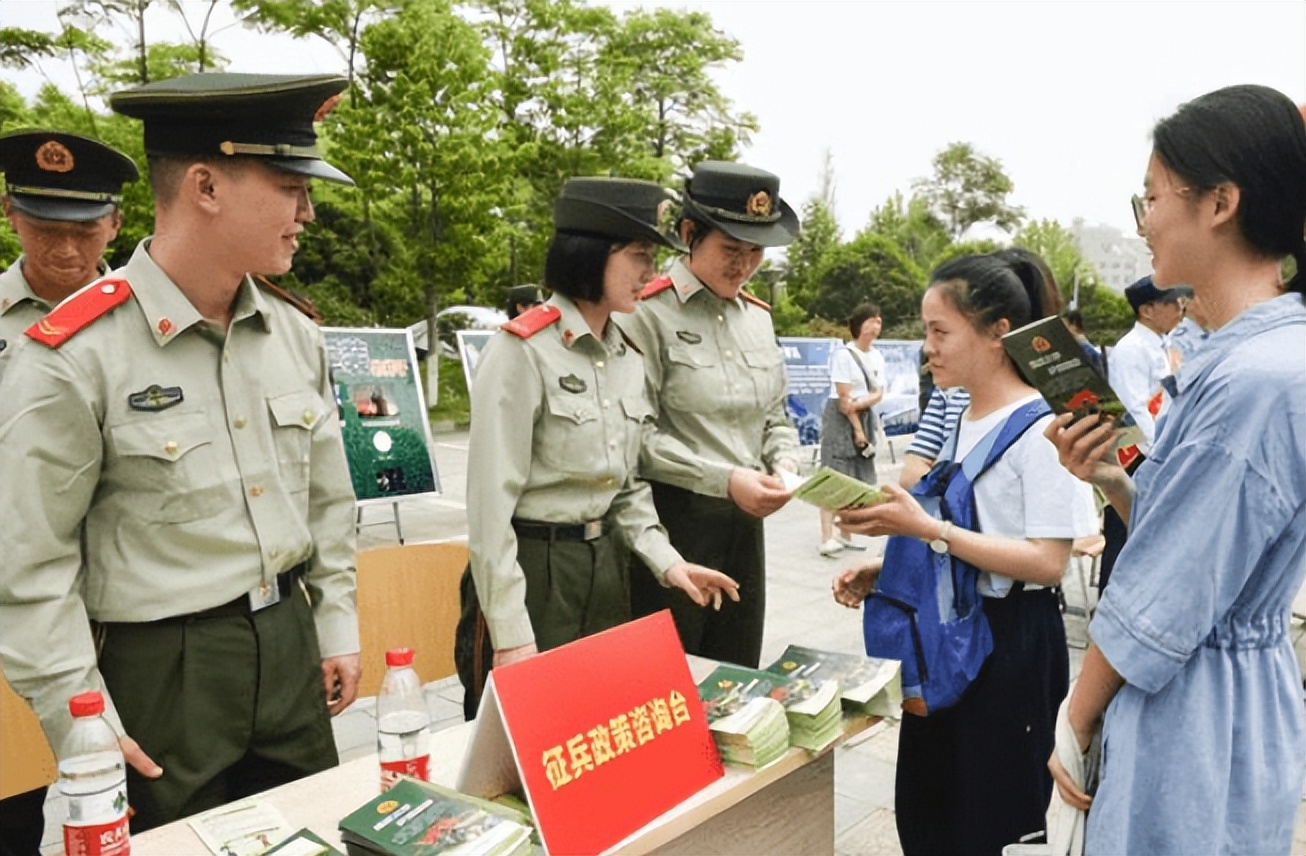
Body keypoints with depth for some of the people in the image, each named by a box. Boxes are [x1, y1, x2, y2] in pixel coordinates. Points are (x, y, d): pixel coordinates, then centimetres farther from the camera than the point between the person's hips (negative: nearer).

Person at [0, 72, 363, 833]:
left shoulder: (298, 337, 1)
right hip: (159, 672, -5)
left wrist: (337, 627, 10)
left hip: (290, 649, 6)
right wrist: (81, 724, -10)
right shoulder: (74, 357, -17)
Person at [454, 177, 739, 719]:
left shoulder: (629, 356, 8)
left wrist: (665, 562, -1)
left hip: (605, 568, 7)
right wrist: (512, 634, -18)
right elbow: (490, 502, -17)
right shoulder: (523, 350, -15)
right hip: (532, 570, -7)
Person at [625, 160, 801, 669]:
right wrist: (724, 479, -19)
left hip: (746, 522, 7)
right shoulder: (649, 314, -12)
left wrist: (783, 465, -3)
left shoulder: (758, 316, 9)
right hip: (673, 519, -6)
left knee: (739, 676, 18)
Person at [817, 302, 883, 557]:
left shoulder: (877, 357, 9)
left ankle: (845, 534, 16)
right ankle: (827, 538, -15)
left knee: (856, 478, 7)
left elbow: (878, 393, 5)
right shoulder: (843, 354, -11)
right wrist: (857, 429, -13)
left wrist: (861, 403, -16)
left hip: (865, 416, 7)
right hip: (840, 418, -7)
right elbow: (843, 398, -14)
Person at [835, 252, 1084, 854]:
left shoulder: (1040, 426, -16)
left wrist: (926, 528, -28)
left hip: (1010, 644, -8)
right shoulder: (958, 420, 8)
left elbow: (1047, 561, -23)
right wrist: (884, 572, 3)